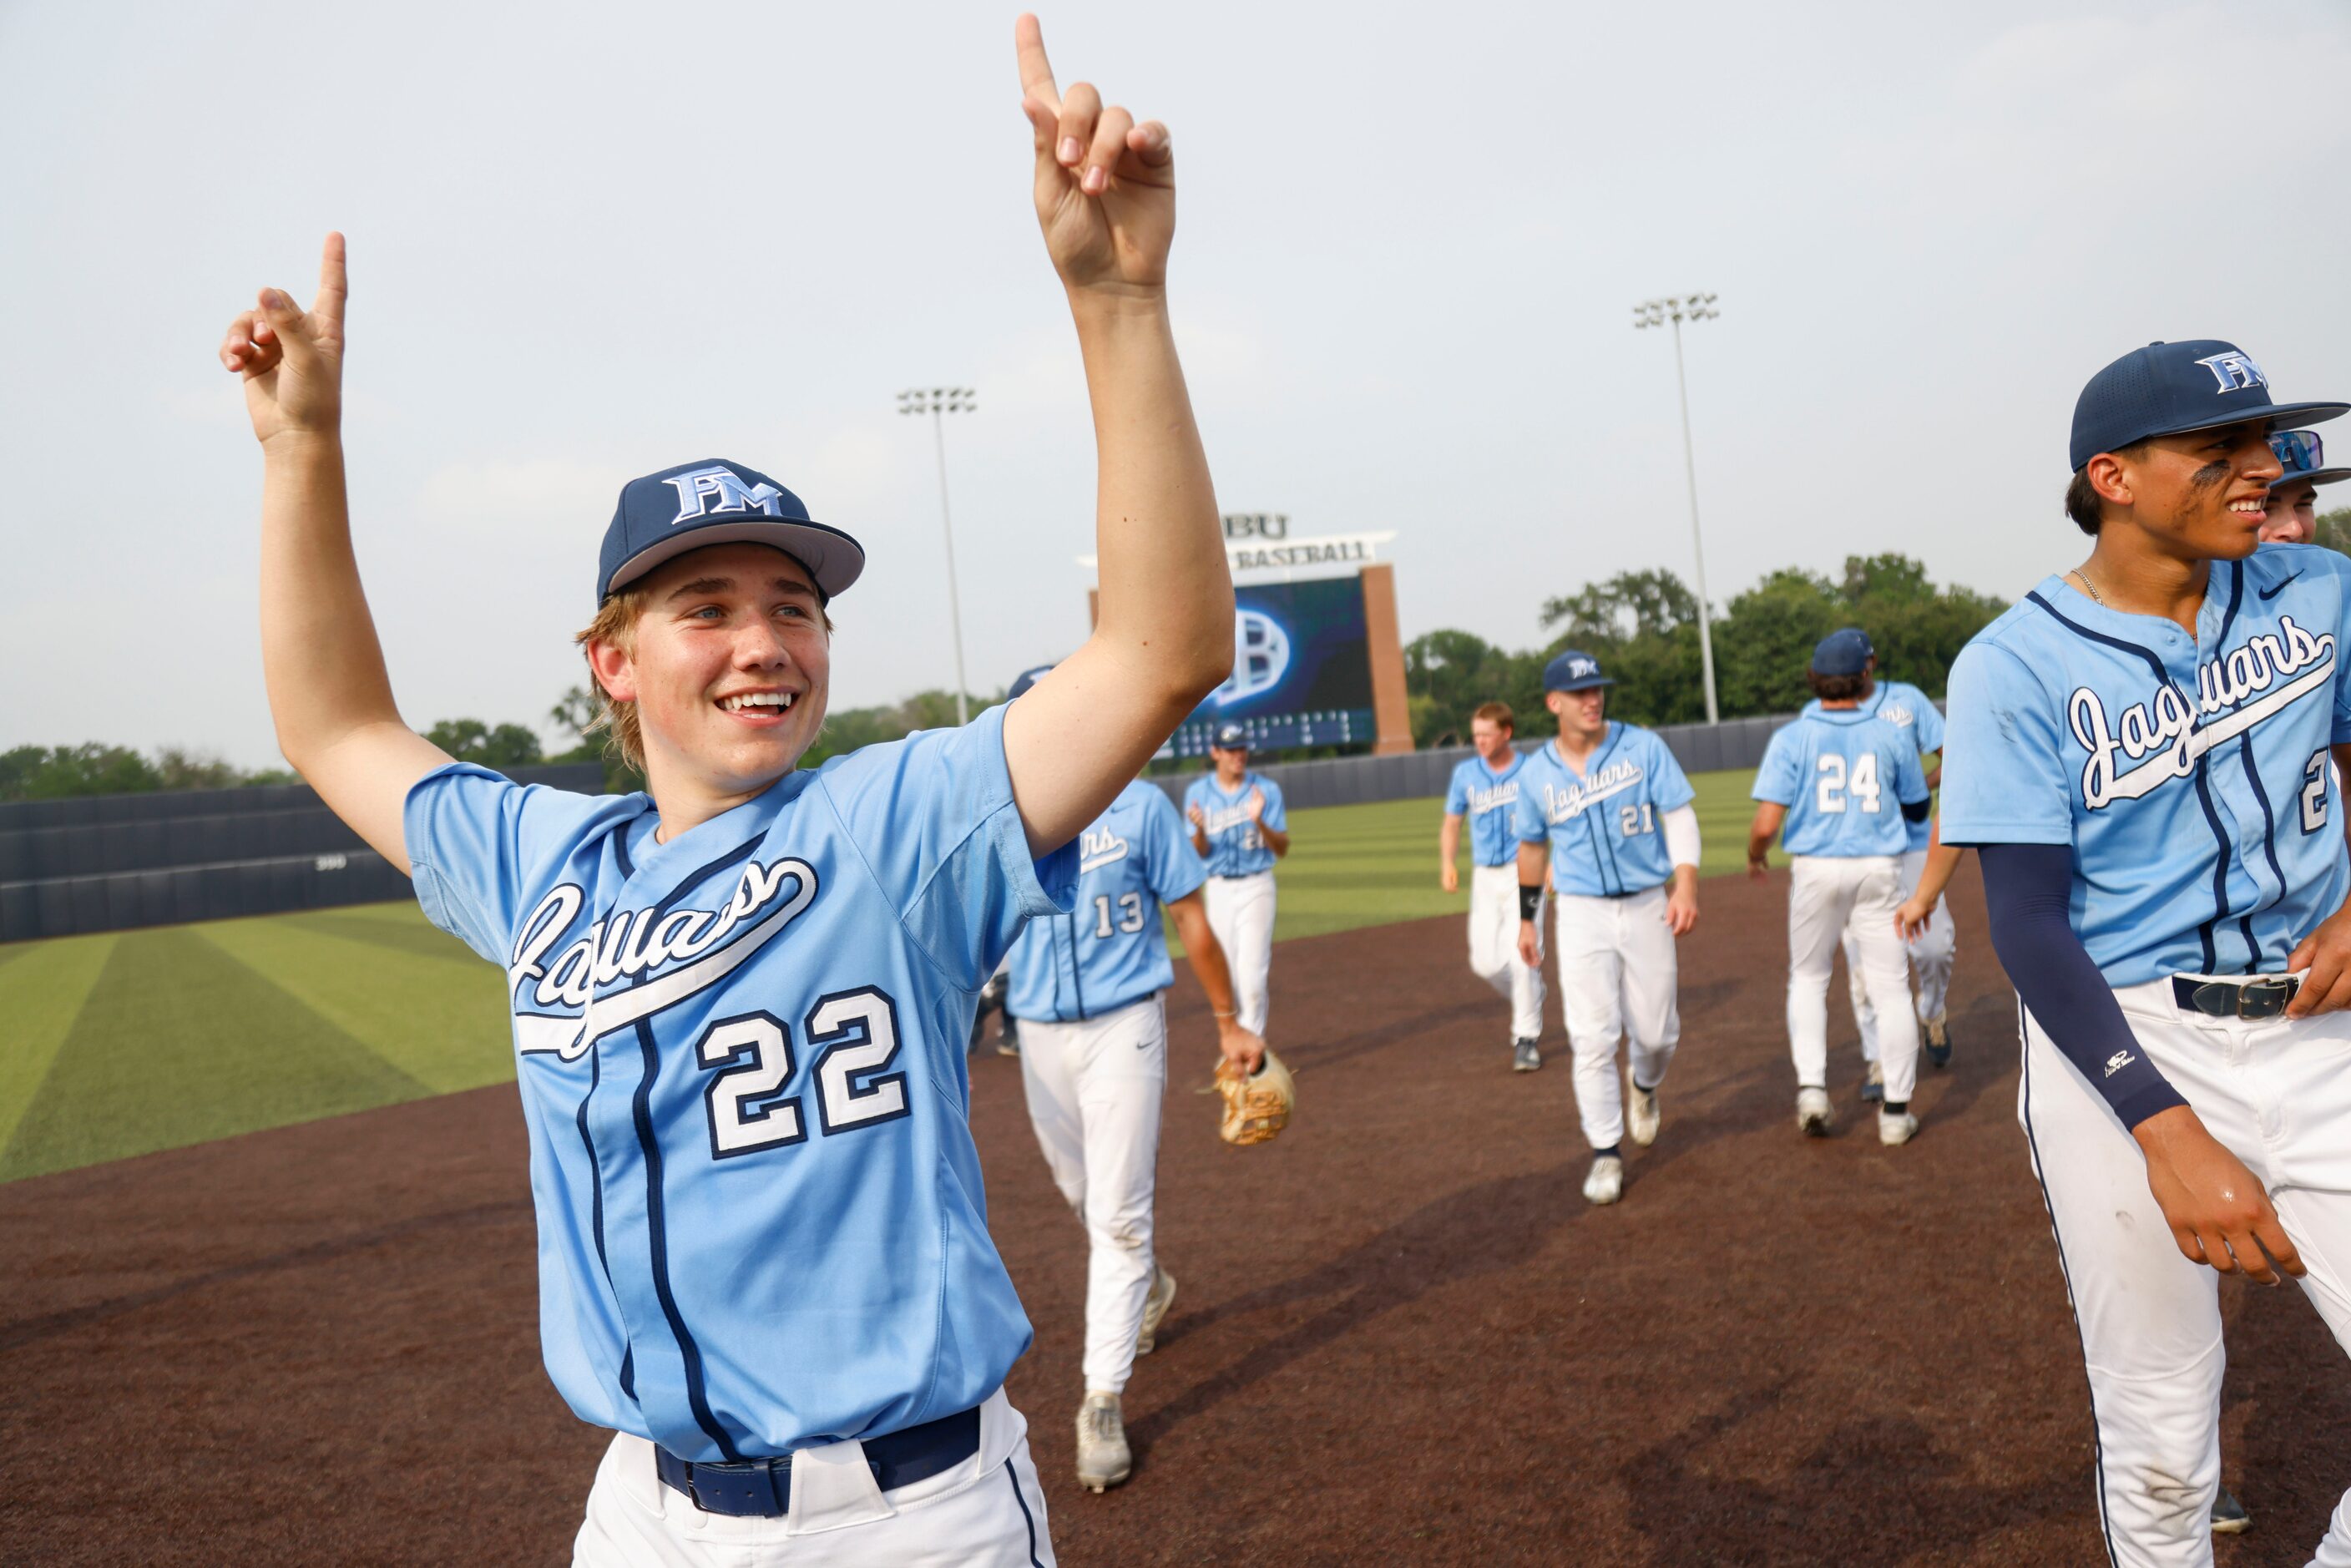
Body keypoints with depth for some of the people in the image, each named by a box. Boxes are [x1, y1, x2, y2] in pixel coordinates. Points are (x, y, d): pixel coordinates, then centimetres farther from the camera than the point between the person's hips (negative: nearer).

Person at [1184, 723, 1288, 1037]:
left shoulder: (1266, 790, -4)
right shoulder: (1198, 793, 0)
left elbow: (1282, 849, -8)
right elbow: (1199, 853, -2)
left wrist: (1259, 821, -26)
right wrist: (1199, 829, -24)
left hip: (1256, 887, -2)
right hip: (1218, 889, 2)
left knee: (1251, 972, -11)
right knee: (1228, 972, 8)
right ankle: (1257, 1011, 31)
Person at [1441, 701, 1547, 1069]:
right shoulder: (1465, 773, 4)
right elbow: (1452, 823, 12)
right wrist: (1447, 863, -3)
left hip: (1524, 873, -3)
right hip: (1484, 877, 4)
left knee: (1521, 956, -11)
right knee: (1485, 961, 0)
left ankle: (1527, 1038, 4)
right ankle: (1529, 997, 31)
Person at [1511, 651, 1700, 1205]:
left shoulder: (1643, 747, -3)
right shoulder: (1536, 773, 1)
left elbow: (1679, 815, -6)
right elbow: (1532, 847, 15)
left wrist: (1686, 884, -20)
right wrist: (1527, 920, 17)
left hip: (1647, 907, 0)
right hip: (1581, 914, 0)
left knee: (1658, 1032, 6)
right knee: (1592, 1039, -6)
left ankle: (1643, 1086, 42)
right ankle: (1606, 1153, 7)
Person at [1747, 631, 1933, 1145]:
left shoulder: (1791, 738, -5)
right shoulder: (1892, 736, 1)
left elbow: (1767, 823, -12)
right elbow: (1917, 810, 13)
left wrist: (1755, 856, 9)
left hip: (1816, 869, 0)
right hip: (1879, 870, 1)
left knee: (1808, 978, 17)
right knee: (1890, 987, 7)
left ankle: (1811, 1089, 5)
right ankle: (1896, 1112, 10)